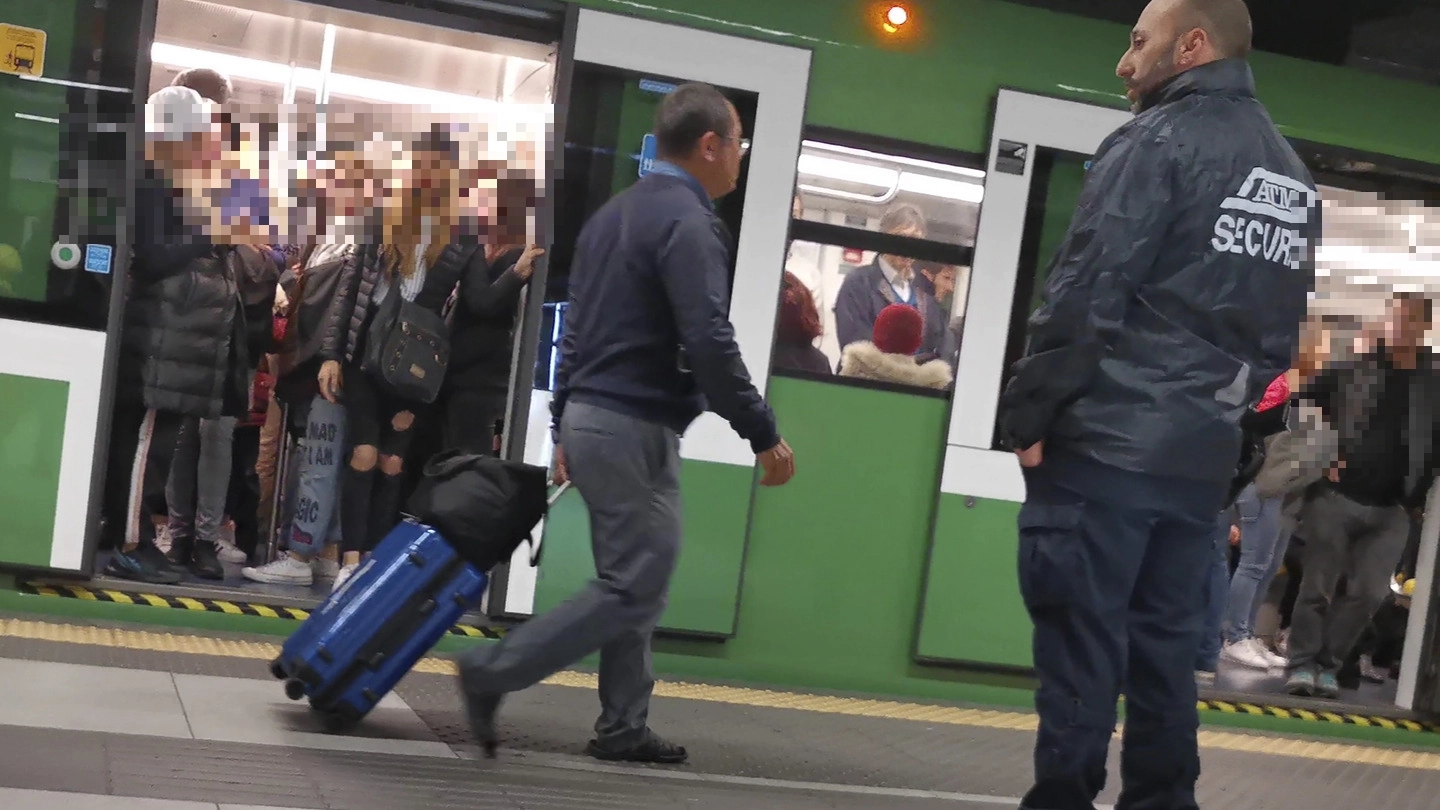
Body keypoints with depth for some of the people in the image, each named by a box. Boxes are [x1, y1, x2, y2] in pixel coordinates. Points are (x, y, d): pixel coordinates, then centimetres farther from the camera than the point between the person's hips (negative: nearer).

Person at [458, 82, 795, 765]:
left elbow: (576, 328, 18)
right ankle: (493, 671, -4)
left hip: (592, 419, 10)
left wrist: (565, 426, 22)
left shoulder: (614, 214, 15)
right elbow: (709, 344, -23)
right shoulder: (688, 222, -15)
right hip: (636, 429, -10)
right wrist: (763, 434, -16)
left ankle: (622, 728, 19)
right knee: (635, 591, -3)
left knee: (628, 580, 15)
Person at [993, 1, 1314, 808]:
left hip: (1106, 441, -7)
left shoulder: (1159, 140, -7)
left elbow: (1085, 293, -15)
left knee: (1081, 641, -3)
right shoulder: (1291, 172, 17)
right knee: (1165, 645, 11)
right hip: (1202, 454, 8)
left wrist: (1029, 413, -9)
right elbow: (1281, 328, 20)